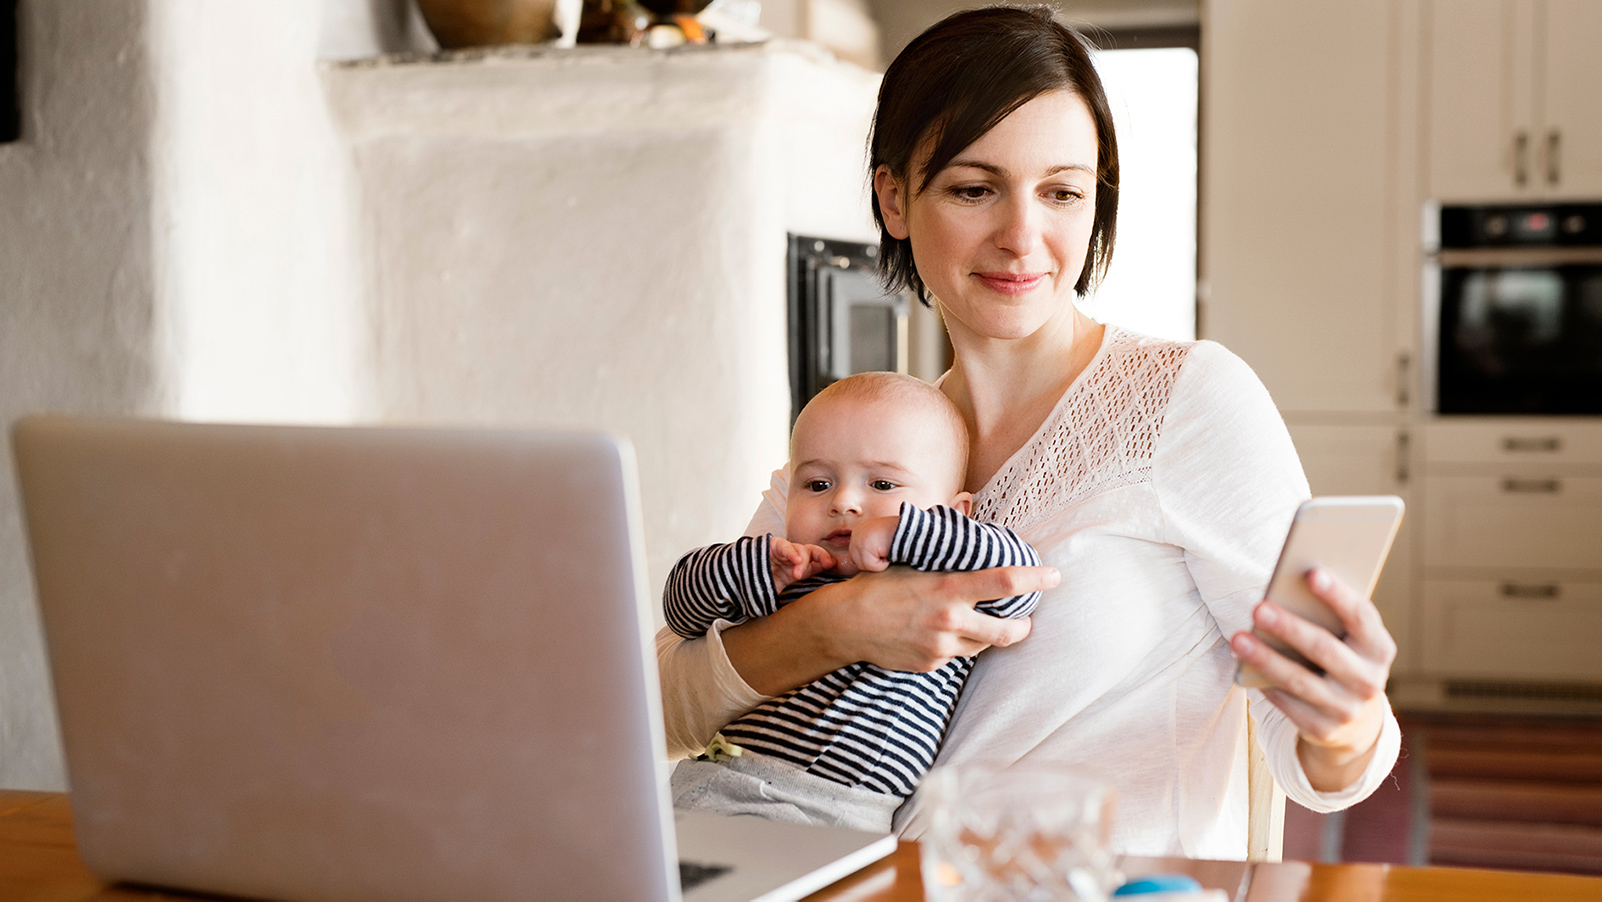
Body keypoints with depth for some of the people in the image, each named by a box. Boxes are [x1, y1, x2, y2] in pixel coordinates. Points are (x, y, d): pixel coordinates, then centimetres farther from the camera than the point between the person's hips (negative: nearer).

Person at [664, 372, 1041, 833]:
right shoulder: (780, 581, 21)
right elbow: (684, 609, 22)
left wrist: (902, 530, -12)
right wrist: (750, 565, 1)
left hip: (832, 816, -4)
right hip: (712, 782, 4)